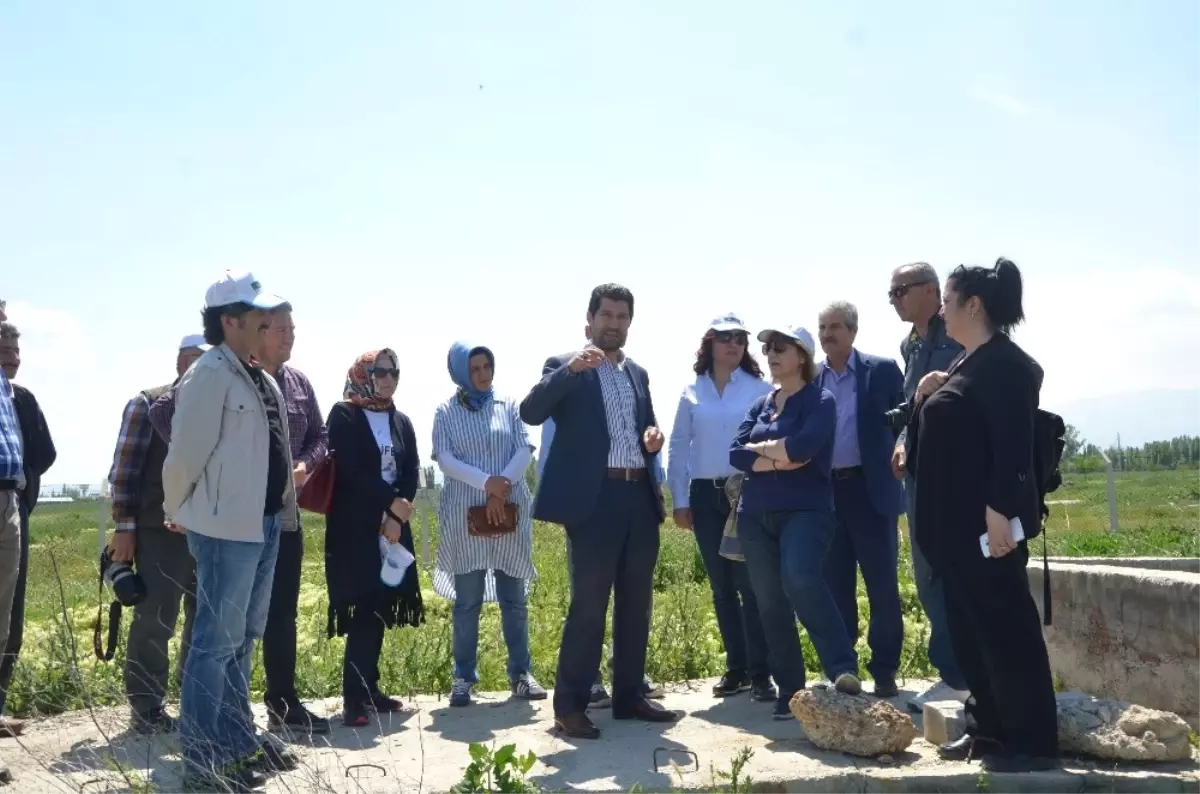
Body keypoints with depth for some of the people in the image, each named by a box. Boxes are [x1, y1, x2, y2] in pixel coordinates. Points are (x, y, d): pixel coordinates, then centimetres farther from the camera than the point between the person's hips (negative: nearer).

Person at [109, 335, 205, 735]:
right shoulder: (149, 403, 0)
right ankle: (147, 709, 12)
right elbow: (125, 468, -3)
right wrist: (124, 526, -8)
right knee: (154, 620, 1)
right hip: (162, 531, -4)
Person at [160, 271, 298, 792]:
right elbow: (185, 453, -15)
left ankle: (239, 742, 28)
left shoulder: (258, 378, 14)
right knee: (215, 641, -2)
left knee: (242, 639, 16)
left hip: (263, 524, 9)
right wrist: (178, 512, -2)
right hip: (227, 527, -9)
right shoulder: (210, 373, -14)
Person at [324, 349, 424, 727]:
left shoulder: (401, 421, 13)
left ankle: (369, 688, 15)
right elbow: (350, 471, -14)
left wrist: (398, 514, -9)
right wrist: (392, 503, -14)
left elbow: (412, 472, 5)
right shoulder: (343, 415, -3)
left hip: (392, 525, 6)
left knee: (379, 608, 7)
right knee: (363, 609, -10)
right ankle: (355, 697, -6)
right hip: (355, 526, -5)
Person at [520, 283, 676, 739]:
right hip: (595, 498, -6)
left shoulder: (638, 374, 18)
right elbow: (530, 412, -15)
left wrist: (653, 438, 2)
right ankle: (570, 705, 4)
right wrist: (570, 369, -25)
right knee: (588, 605, -5)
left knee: (636, 604, 12)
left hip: (640, 497, 6)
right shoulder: (565, 368, 1)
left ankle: (629, 695, 23)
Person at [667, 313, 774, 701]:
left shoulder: (761, 389, 0)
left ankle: (760, 672, 2)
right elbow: (678, 448, 8)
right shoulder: (691, 392, 7)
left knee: (750, 583, -5)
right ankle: (736, 667, 20)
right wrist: (680, 501, 4)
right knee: (721, 587, 10)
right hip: (705, 496, 3)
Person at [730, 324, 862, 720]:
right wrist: (778, 461, -12)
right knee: (771, 605, 6)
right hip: (756, 515, 6)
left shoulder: (820, 401, -2)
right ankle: (789, 691, 16)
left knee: (800, 578, -31)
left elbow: (802, 447, -20)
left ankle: (844, 668, -25)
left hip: (805, 511, -6)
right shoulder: (760, 405, 14)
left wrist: (759, 447, -4)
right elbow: (735, 453, 1)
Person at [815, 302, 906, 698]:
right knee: (835, 587, 9)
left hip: (871, 490, -3)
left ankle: (884, 672, 14)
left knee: (882, 586, 3)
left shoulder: (882, 370, 0)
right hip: (826, 493, 3)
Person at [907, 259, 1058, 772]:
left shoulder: (1005, 363, -13)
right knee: (969, 629, 13)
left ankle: (1033, 741, 8)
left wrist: (999, 512, -25)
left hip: (987, 522, -10)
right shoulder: (966, 363, 16)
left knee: (1007, 626, -2)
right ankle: (990, 729, 23)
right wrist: (926, 398, 6)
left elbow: (1012, 445, -21)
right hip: (957, 523, 10)